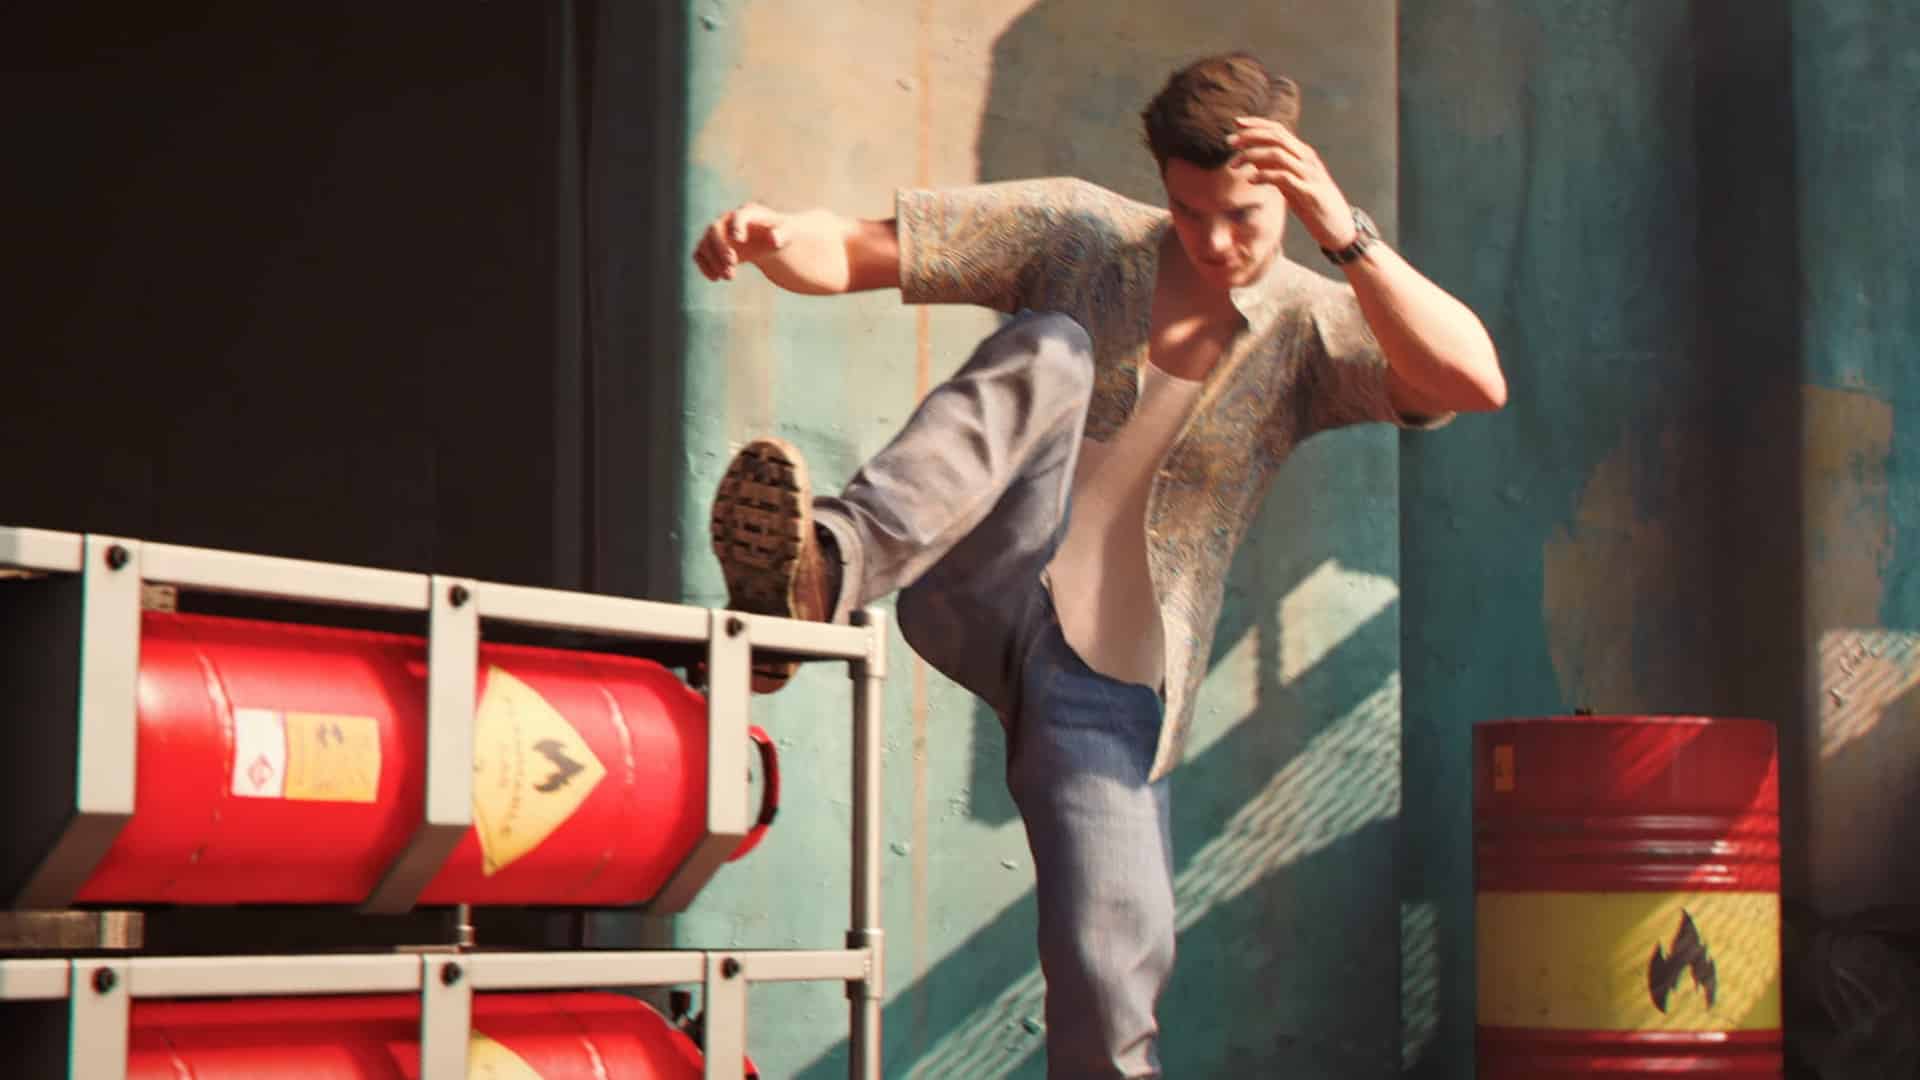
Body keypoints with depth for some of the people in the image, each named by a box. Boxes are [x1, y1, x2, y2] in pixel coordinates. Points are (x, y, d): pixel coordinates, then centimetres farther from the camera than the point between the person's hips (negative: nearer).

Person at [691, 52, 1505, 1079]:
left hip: (1107, 688, 1)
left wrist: (1345, 235, -31)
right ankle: (830, 569, -47)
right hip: (983, 601, -1)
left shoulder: (1313, 333, 0)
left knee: (1112, 974, -12)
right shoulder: (1080, 235, 0)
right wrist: (768, 235, -26)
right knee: (1052, 351, -27)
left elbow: (1475, 382, -20)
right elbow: (847, 253, -2)